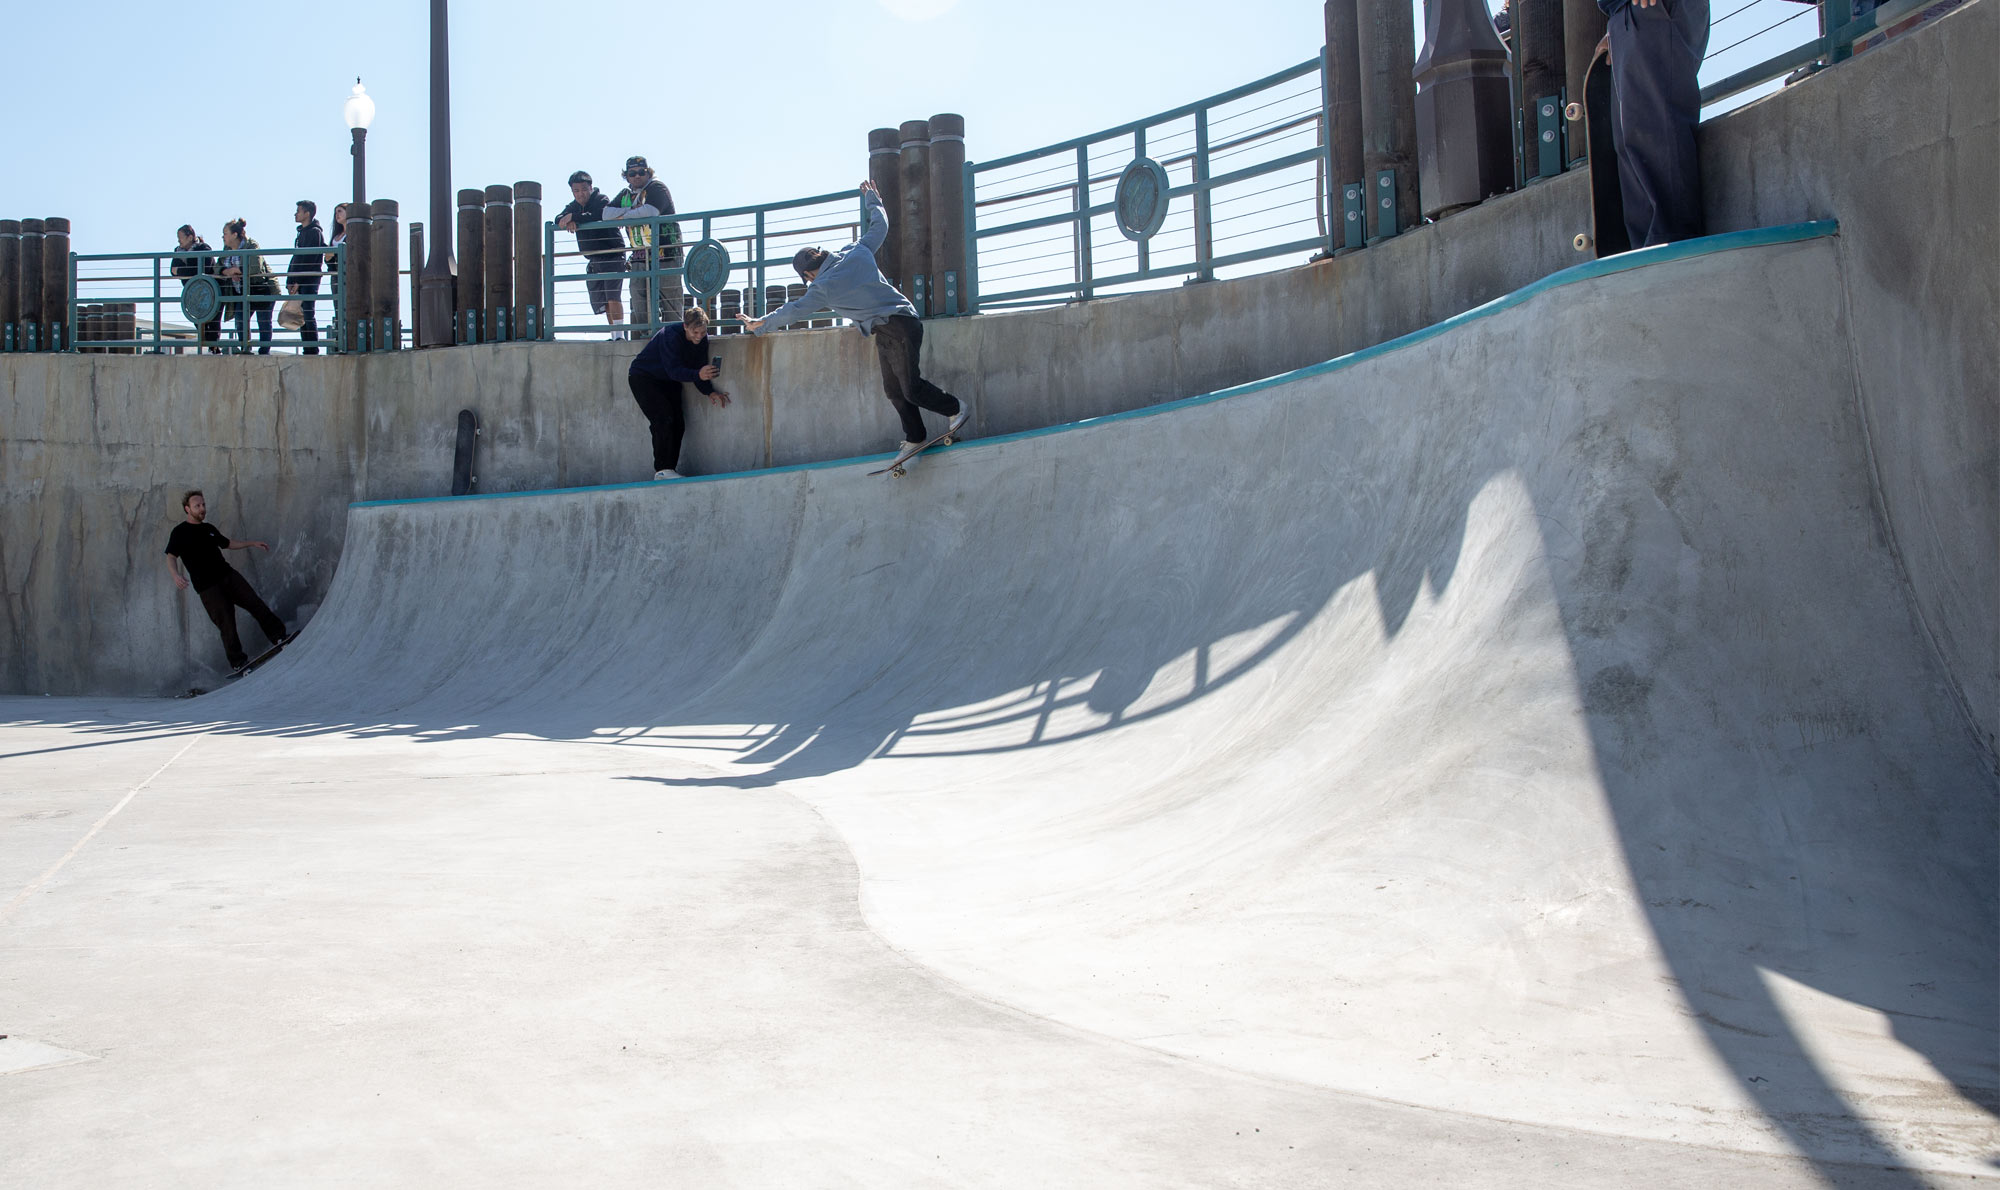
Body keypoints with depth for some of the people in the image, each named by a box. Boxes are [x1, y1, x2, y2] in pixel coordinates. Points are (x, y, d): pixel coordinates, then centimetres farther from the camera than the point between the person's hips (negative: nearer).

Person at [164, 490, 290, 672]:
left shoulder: (208, 528, 16)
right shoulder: (179, 532, -3)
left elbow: (227, 544, 31)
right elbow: (171, 557, -12)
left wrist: (253, 544, 30)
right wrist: (176, 576, -31)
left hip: (227, 575, 6)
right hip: (207, 587, -6)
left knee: (255, 603, -7)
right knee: (226, 624, -7)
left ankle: (278, 636, -5)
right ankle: (237, 661, 3)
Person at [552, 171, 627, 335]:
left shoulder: (601, 200, -6)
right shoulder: (574, 206, 14)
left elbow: (599, 216, -26)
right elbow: (558, 220, 2)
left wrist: (573, 217, -24)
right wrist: (568, 221, -20)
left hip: (613, 255, -7)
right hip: (593, 261, 7)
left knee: (612, 295, -20)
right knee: (603, 302, 7)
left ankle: (620, 335, -24)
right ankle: (614, 335, 13)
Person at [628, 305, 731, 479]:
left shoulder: (702, 339, -9)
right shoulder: (671, 335, -31)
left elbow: (698, 368, -5)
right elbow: (674, 370, -39)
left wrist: (710, 392, -20)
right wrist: (698, 374, -55)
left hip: (668, 381, 8)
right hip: (643, 377, -7)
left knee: (678, 424, -1)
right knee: (663, 419, -21)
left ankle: (669, 471, 4)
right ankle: (662, 470, -20)